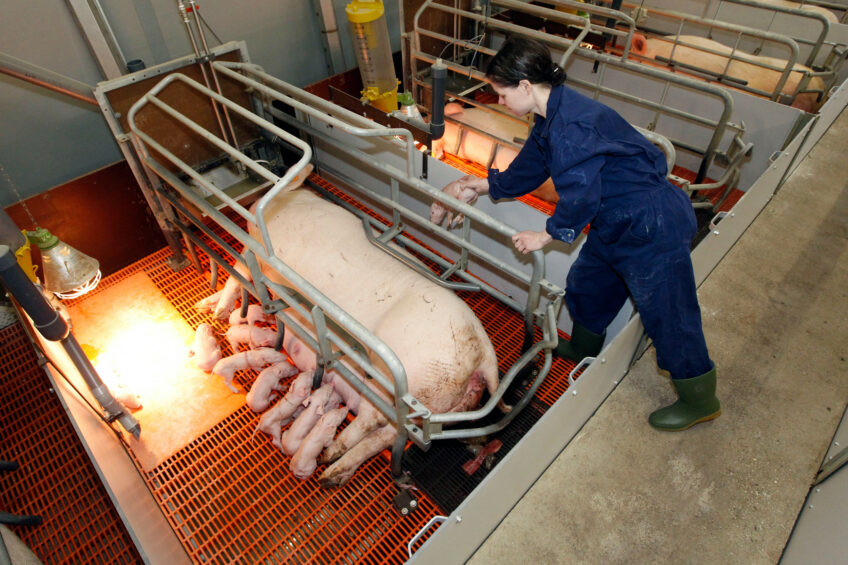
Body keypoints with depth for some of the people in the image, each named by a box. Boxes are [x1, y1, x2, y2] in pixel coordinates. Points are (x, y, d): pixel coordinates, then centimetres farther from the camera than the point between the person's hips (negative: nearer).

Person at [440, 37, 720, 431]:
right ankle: (583, 348, 51)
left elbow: (581, 196, -28)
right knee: (586, 285, 24)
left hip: (653, 229, -10)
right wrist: (485, 186, 29)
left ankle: (700, 401, 27)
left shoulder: (569, 124, -28)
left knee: (667, 316, 4)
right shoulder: (554, 115, 5)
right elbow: (529, 167, 20)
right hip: (616, 222, 10)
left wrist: (547, 235, -13)